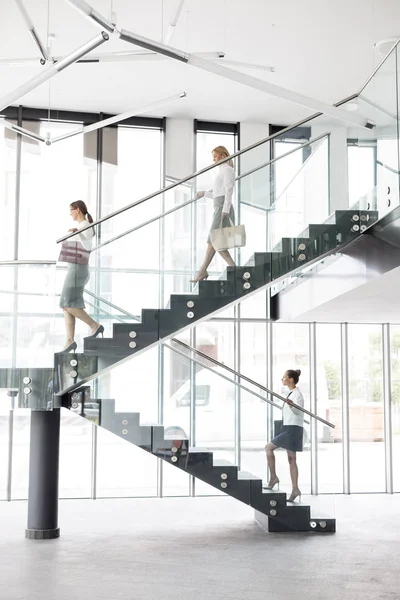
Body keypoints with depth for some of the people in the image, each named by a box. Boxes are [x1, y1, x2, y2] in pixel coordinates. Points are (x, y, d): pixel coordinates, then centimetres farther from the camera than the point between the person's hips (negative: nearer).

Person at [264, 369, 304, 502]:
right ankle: (295, 489, 6)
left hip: (292, 429, -10)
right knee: (291, 459, 7)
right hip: (289, 428, 10)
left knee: (269, 447, -6)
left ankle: (273, 477, -2)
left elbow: (298, 410, -29)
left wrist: (291, 405, -48)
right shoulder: (291, 393, 15)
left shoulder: (296, 394, -13)